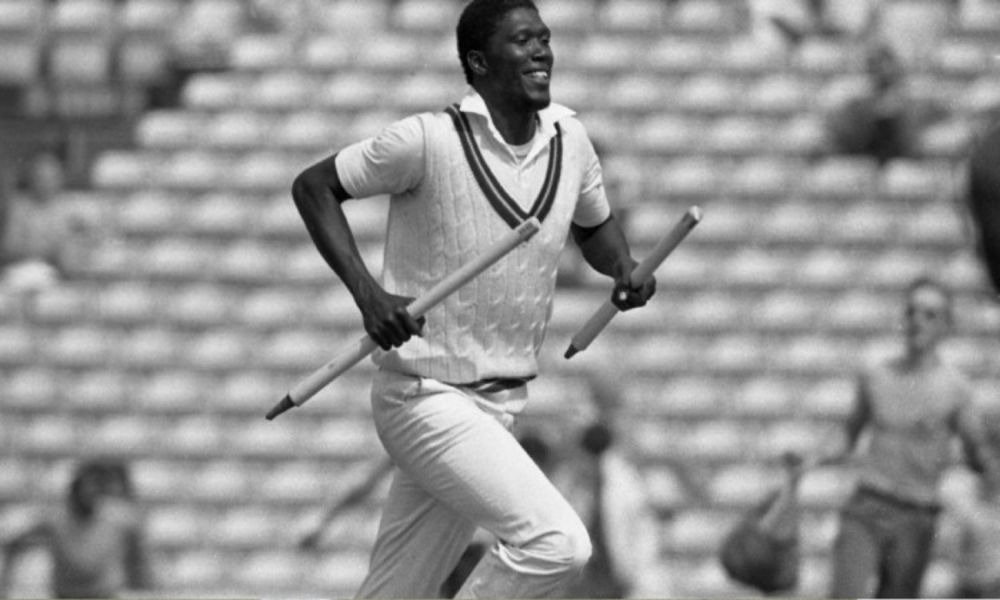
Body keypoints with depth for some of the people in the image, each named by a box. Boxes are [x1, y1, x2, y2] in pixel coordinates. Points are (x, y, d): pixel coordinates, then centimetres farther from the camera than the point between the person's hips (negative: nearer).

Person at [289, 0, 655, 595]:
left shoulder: (567, 138, 4)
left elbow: (594, 227, 22)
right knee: (558, 544, -22)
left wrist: (624, 268, -1)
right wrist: (367, 293, -19)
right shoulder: (427, 140, -15)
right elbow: (314, 186, -6)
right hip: (428, 400, -7)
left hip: (501, 406, 7)